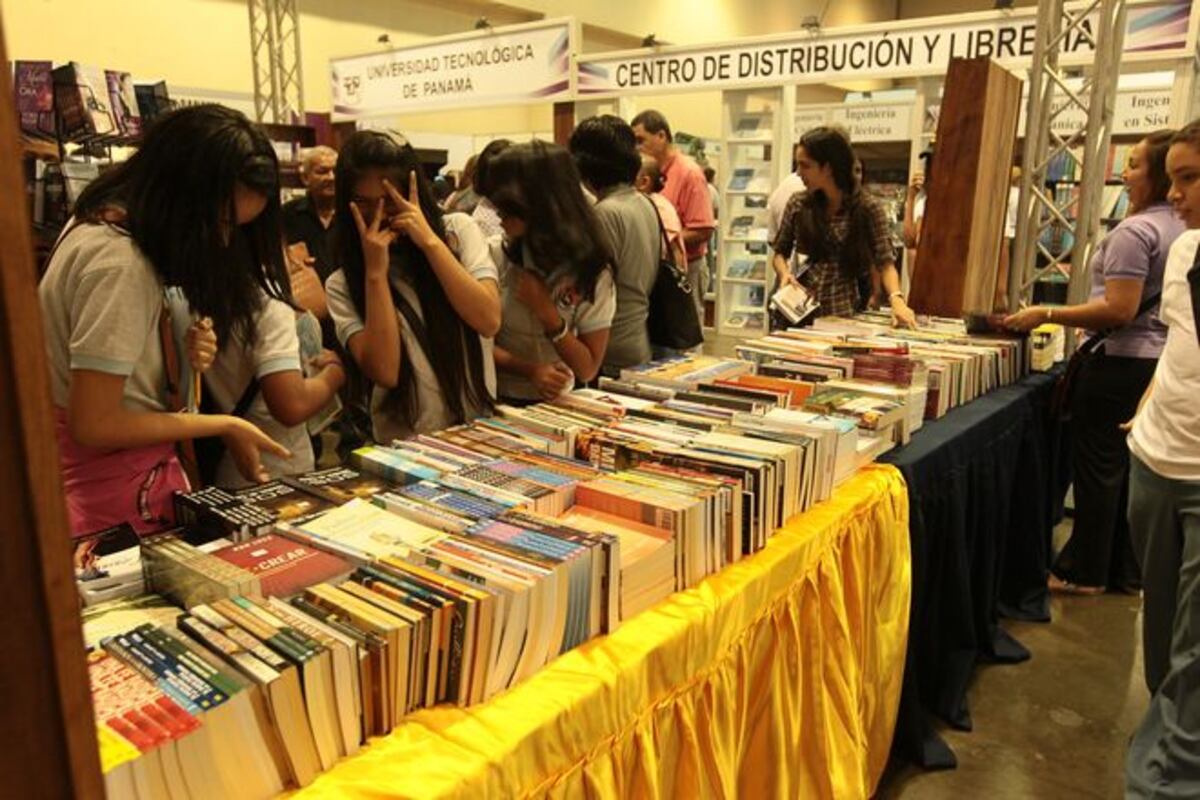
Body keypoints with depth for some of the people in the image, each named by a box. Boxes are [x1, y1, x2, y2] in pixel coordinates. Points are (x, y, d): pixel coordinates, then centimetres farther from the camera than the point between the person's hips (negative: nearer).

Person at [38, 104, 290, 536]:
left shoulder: (108, 220, 3)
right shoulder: (119, 265, -25)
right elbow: (93, 424, -22)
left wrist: (181, 354, -9)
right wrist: (226, 426, -16)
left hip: (137, 473, 9)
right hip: (116, 498, -9)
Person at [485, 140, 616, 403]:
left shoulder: (592, 270, -6)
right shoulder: (494, 254, -5)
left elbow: (587, 370, -5)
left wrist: (547, 313, -15)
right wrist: (530, 370, -16)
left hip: (555, 403, 0)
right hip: (496, 400, 0)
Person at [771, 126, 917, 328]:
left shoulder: (867, 208, -3)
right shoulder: (798, 204, 6)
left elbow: (885, 262, -8)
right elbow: (780, 253, 14)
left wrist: (896, 300, -25)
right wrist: (785, 273, -8)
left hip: (844, 315, -2)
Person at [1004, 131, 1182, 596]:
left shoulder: (1135, 231, -17)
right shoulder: (1181, 229, 11)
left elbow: (1120, 310, -24)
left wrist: (1047, 315, -22)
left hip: (1121, 362, -9)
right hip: (1158, 360, 9)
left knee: (1098, 466, 1)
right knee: (1131, 468, 14)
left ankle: (1085, 573, 12)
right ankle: (1126, 572, 24)